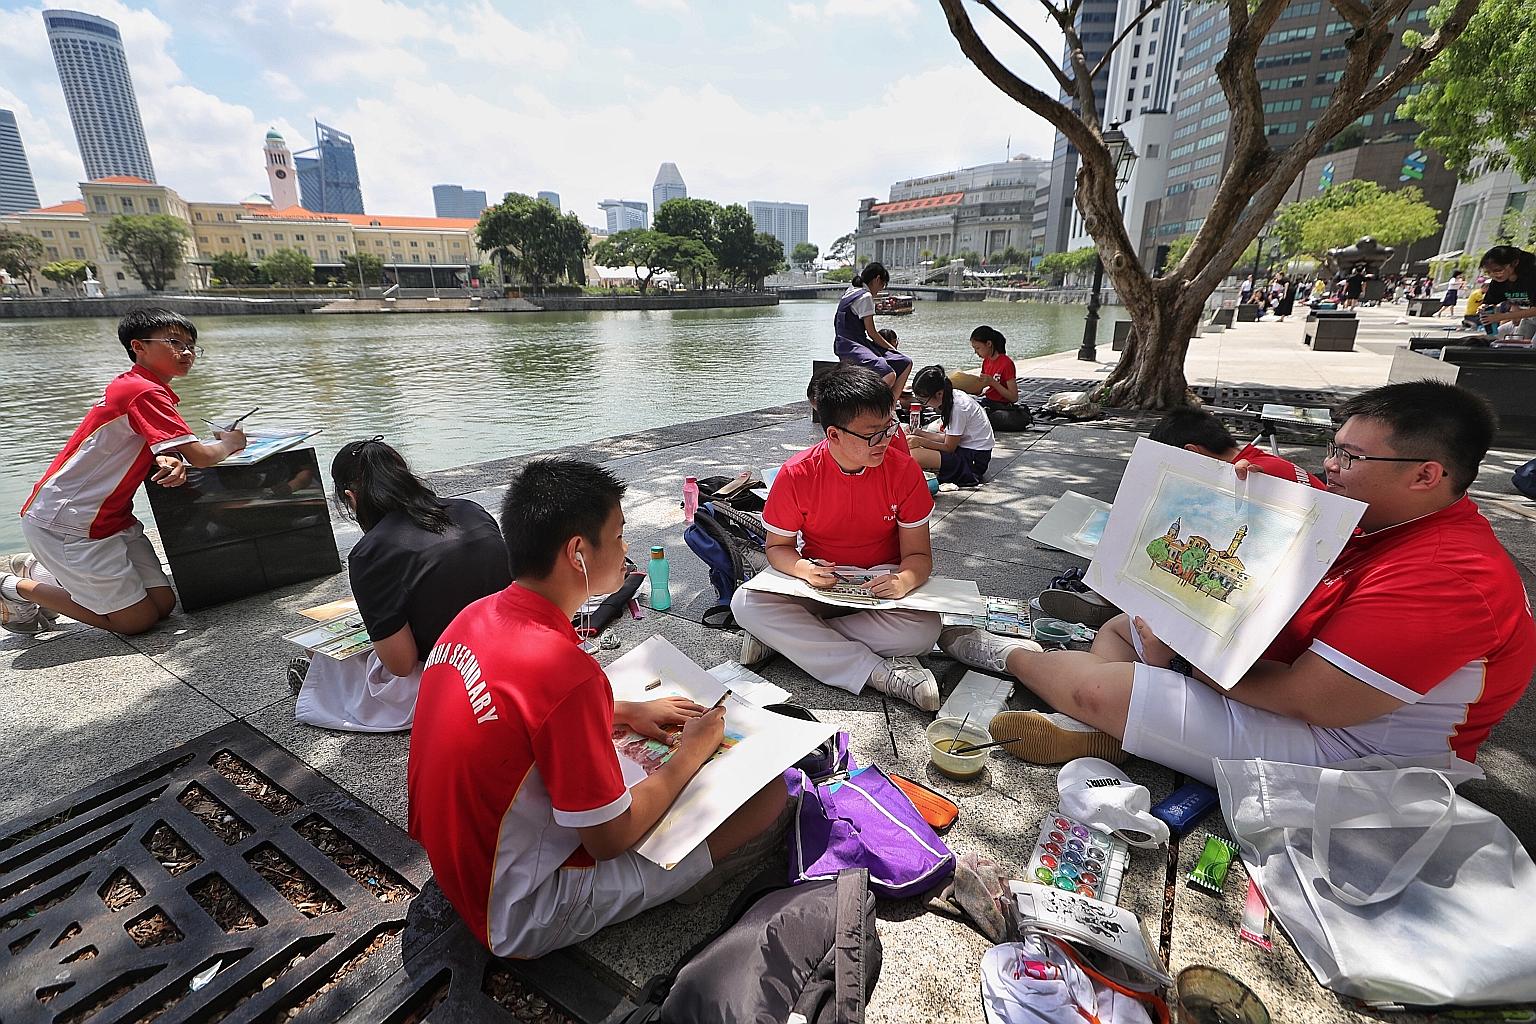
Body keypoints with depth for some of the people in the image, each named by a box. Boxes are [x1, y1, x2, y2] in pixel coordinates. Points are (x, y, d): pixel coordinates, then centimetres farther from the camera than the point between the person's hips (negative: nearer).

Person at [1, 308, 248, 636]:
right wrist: (229, 442, -4)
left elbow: (150, 449, 8)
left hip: (110, 519, 9)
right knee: (139, 619, -7)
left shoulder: (139, 388, 11)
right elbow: (201, 456, -25)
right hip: (64, 522, -9)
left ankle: (42, 571, 20)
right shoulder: (145, 392, -20)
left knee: (163, 603, 2)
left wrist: (169, 462, -15)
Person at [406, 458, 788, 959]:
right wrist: (691, 753, -7)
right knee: (769, 793, -11)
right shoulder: (566, 671, -33)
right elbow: (610, 839, -22)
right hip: (521, 919, -8)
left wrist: (627, 711, 5)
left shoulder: (478, 615, -6)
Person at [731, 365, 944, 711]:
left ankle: (783, 637, -21)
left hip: (881, 585, 0)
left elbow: (919, 555, -8)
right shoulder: (796, 475, -15)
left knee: (924, 629, -33)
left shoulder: (904, 471, -13)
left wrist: (904, 580, -33)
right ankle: (880, 672, -29)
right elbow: (778, 546, -3)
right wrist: (805, 569, -27)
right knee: (746, 603, -27)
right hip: (820, 583, 1)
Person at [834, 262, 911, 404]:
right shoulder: (865, 296, -10)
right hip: (850, 347, -10)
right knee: (889, 375, -31)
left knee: (905, 363, 6)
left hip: (859, 343, 10)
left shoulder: (852, 291, 20)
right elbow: (871, 332, -10)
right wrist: (891, 348, 3)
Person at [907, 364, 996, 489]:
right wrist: (919, 433, 3)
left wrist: (920, 441, -18)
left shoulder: (958, 407, -22)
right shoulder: (952, 397, 5)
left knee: (914, 454, -28)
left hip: (974, 460, -10)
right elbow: (948, 437, 10)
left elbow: (949, 447, -16)